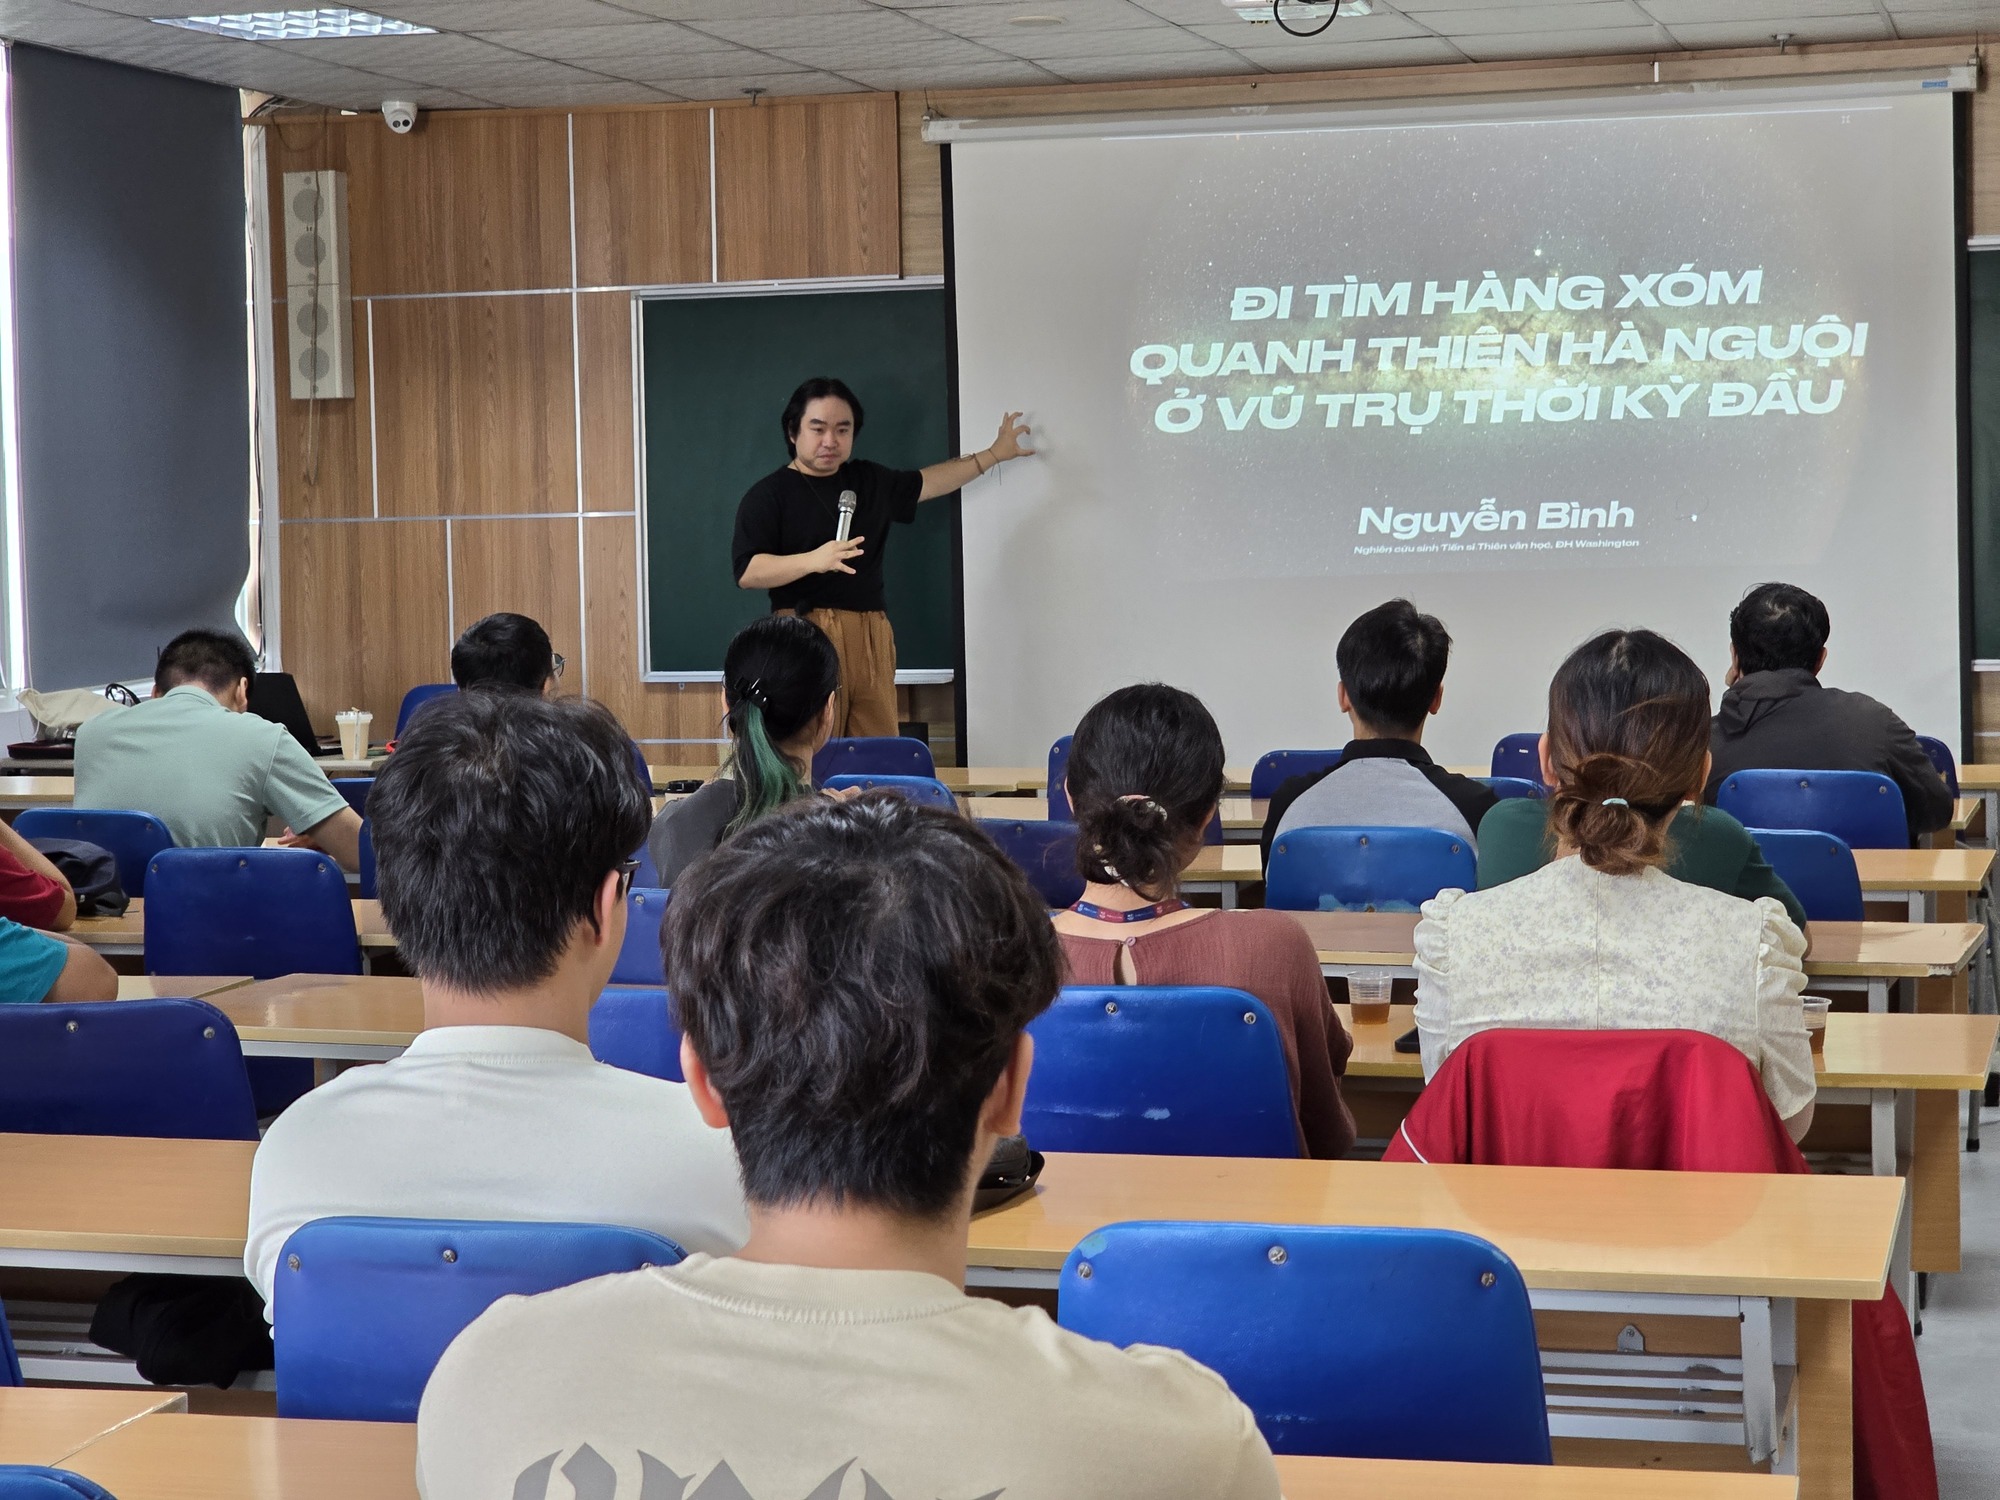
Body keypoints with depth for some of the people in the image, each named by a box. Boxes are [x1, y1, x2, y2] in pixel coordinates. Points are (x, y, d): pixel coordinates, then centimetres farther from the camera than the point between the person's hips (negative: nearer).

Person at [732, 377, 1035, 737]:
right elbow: (747, 572, -9)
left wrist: (994, 454, 36)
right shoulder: (768, 494, 0)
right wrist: (813, 560, -23)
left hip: (873, 639, 6)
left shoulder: (870, 481, 19)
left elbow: (927, 482, 34)